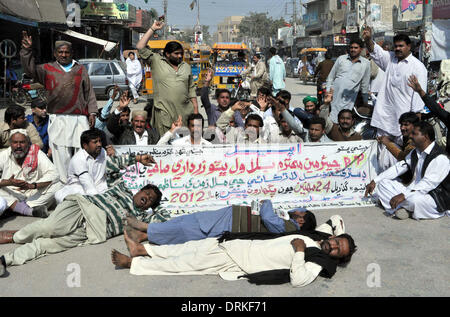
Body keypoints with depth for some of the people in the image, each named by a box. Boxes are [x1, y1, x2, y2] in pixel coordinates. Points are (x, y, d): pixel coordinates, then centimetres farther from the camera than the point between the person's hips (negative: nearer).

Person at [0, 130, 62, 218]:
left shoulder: (37, 154, -6)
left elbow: (54, 174, -18)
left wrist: (32, 185, -30)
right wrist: (8, 183, -30)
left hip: (34, 196, 0)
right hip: (11, 196, 1)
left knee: (56, 185, -22)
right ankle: (30, 210, -35)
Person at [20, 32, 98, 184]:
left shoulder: (81, 69, 14)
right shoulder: (48, 69, 10)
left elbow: (89, 93, 14)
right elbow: (30, 69, -6)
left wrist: (92, 112, 8)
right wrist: (27, 50, -19)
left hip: (79, 118, 1)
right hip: (58, 119, -1)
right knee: (61, 153, -1)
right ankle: (65, 183, 6)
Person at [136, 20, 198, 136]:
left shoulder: (186, 66, 17)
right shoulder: (157, 62, 5)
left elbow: (191, 88, 18)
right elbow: (140, 48, -3)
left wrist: (196, 108, 11)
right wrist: (152, 29, -2)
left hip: (185, 112, 4)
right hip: (164, 112, -4)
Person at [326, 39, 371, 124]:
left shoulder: (366, 63, 8)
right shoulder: (341, 58, 12)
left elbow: (365, 85, 13)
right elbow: (331, 76, 15)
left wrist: (365, 103, 16)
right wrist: (328, 91, 6)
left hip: (349, 97, -2)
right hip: (334, 94, 2)